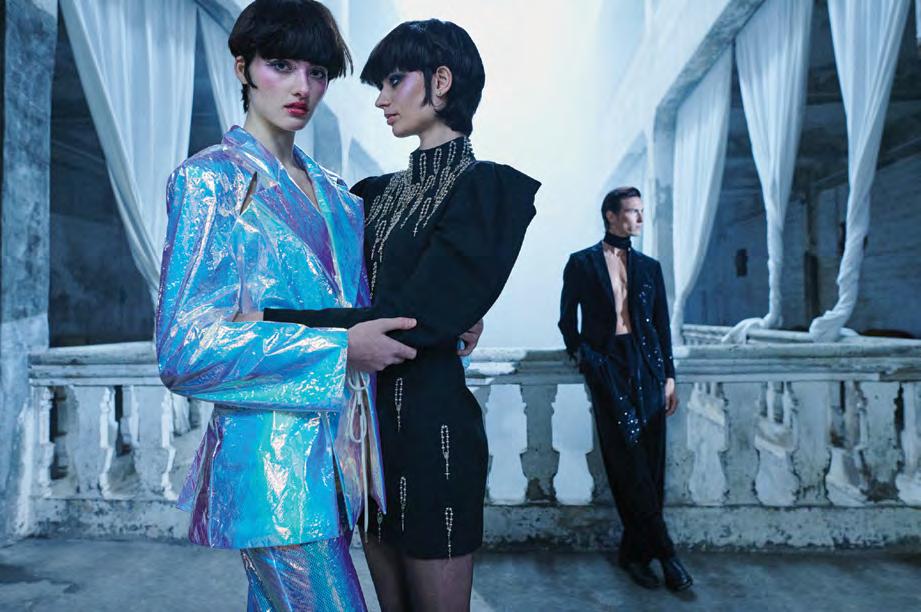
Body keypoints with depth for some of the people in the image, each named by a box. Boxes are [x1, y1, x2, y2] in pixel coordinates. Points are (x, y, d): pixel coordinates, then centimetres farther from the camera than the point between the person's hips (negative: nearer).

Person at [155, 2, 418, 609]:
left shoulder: (331, 190, 13)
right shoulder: (210, 179, -6)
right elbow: (184, 349, -13)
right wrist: (338, 348, -17)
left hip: (338, 445, 7)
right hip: (273, 450, -6)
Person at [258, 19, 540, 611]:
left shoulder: (485, 187, -12)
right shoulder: (385, 192, 12)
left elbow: (408, 320, -22)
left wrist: (267, 321, -22)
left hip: (431, 422, -7)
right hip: (372, 416, 7)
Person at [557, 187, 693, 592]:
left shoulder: (649, 267, 14)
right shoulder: (581, 263, 5)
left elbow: (662, 325, 13)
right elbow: (568, 320, 8)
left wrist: (669, 376, 8)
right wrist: (581, 358, -1)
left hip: (647, 364, 4)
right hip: (606, 364, -4)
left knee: (649, 462, 3)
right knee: (630, 460, -8)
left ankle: (635, 552, 15)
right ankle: (664, 552, 3)